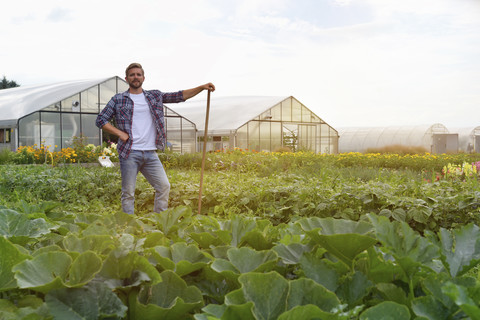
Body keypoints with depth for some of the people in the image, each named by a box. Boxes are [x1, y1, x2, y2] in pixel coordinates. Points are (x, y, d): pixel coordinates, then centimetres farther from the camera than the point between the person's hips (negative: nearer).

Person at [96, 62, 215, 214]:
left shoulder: (155, 96, 13)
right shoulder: (118, 99, 5)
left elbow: (179, 96, 8)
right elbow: (100, 119, 5)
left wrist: (202, 87, -3)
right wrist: (120, 133, -7)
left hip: (150, 153, 3)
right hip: (129, 153, -3)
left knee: (164, 186, 1)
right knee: (128, 193, 0)